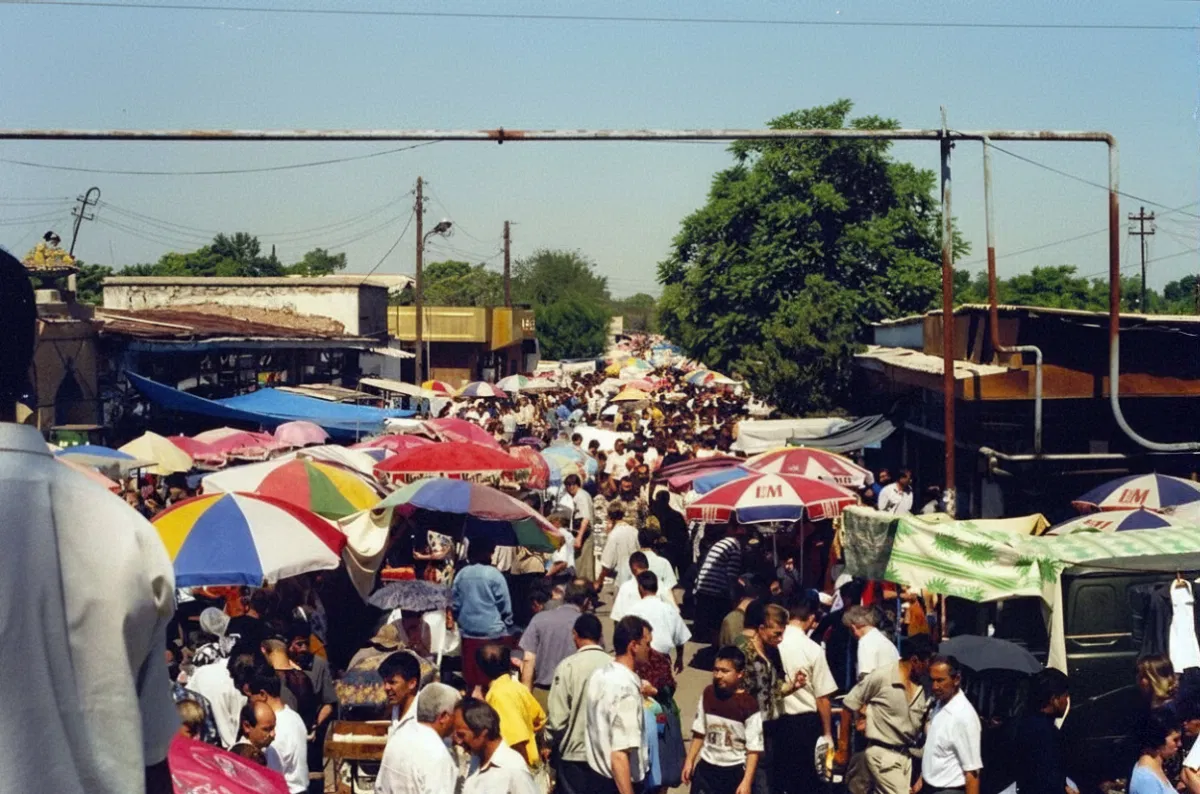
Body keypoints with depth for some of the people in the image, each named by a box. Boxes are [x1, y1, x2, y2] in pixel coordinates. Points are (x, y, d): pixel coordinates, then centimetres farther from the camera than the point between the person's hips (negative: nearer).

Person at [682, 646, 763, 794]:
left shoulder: (749, 704, -17)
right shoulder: (708, 694, -1)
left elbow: (754, 748, -15)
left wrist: (747, 781, -18)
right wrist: (690, 761, 8)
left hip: (735, 772, -4)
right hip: (706, 767, 4)